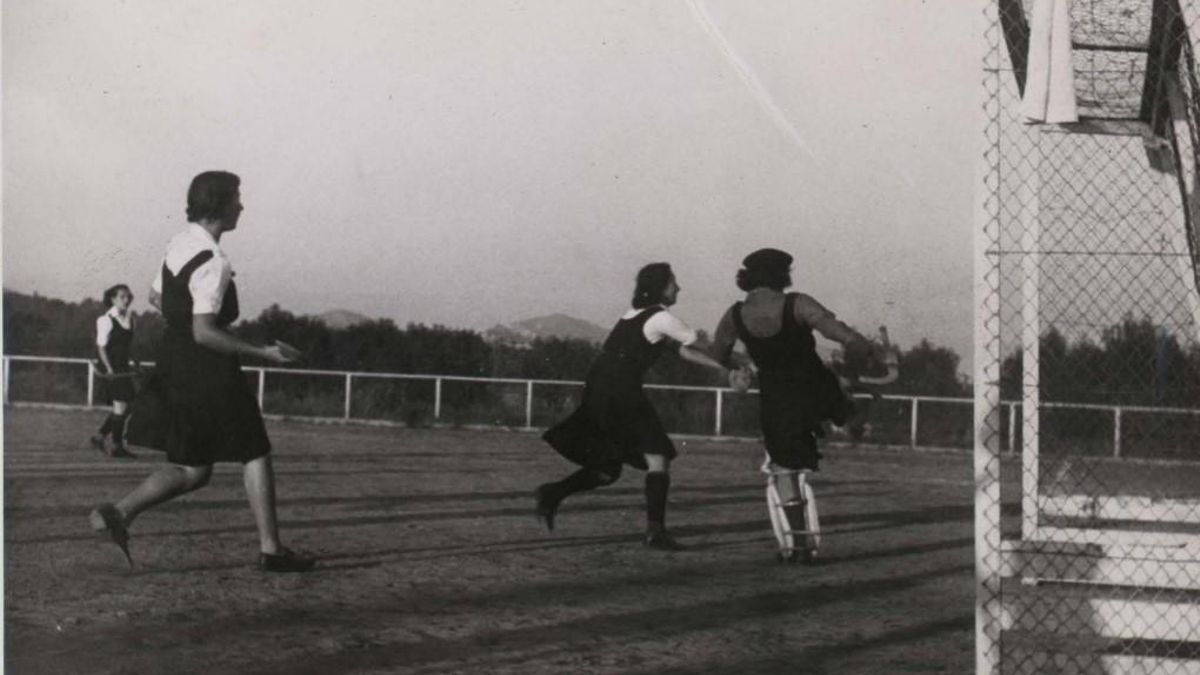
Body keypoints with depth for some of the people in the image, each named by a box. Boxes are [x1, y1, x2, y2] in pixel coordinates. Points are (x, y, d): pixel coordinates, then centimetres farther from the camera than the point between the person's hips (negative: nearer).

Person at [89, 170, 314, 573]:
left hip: (176, 370, 9)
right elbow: (204, 333, -24)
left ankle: (118, 512, 0)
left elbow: (156, 298, 22)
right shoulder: (212, 262, -21)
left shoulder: (180, 244, 8)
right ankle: (271, 550, 8)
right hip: (208, 374, -9)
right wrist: (261, 354, -19)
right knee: (255, 456, 5)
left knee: (193, 469, 14)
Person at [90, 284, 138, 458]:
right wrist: (109, 368, -19)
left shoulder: (130, 319, 11)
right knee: (120, 405, -8)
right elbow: (101, 346, -11)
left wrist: (128, 364, 15)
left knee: (123, 405, 8)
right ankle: (117, 447, 0)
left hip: (123, 367, 7)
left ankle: (100, 436, 22)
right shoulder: (106, 320, -10)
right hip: (111, 368, -7)